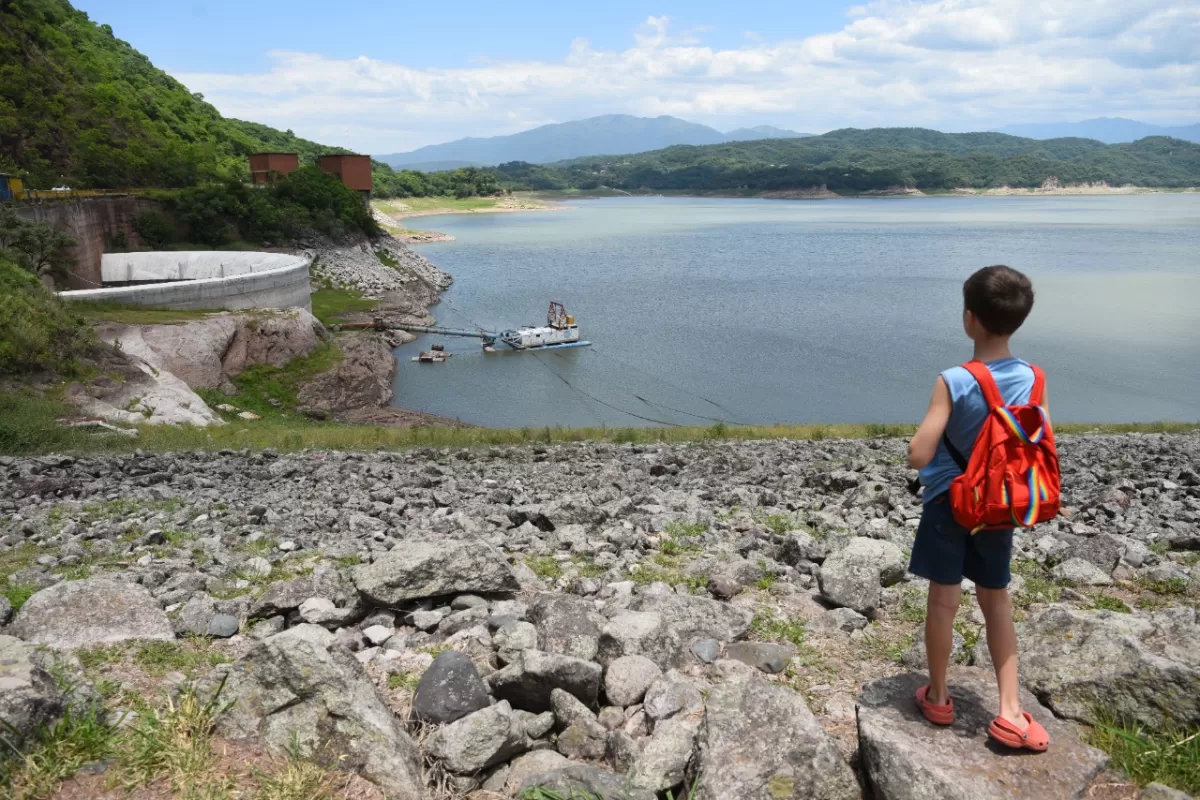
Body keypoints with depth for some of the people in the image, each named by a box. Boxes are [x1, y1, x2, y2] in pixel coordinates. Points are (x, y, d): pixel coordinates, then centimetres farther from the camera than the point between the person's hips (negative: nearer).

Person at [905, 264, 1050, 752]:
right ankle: (1010, 711, 16)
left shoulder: (954, 382, -22)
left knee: (944, 601, 10)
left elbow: (918, 457, -24)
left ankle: (938, 698, 26)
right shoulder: (1031, 379, -7)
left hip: (950, 503, -4)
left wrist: (920, 438, -3)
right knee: (997, 601, 17)